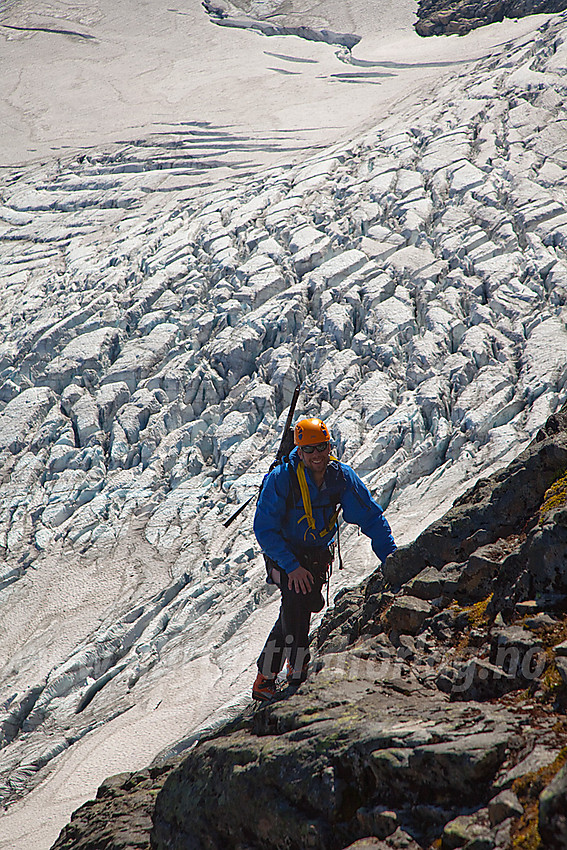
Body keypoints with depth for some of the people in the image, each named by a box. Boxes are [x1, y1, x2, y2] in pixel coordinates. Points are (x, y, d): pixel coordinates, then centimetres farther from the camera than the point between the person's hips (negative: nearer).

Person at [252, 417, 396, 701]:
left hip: (319, 555, 4)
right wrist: (292, 566, -25)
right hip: (285, 553, -4)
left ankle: (265, 678, 11)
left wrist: (391, 558, -14)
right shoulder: (281, 478, -21)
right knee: (297, 597, -26)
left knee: (299, 607, -6)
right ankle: (297, 674, -17)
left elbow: (372, 517, -5)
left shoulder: (342, 476, -11)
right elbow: (264, 529, -19)